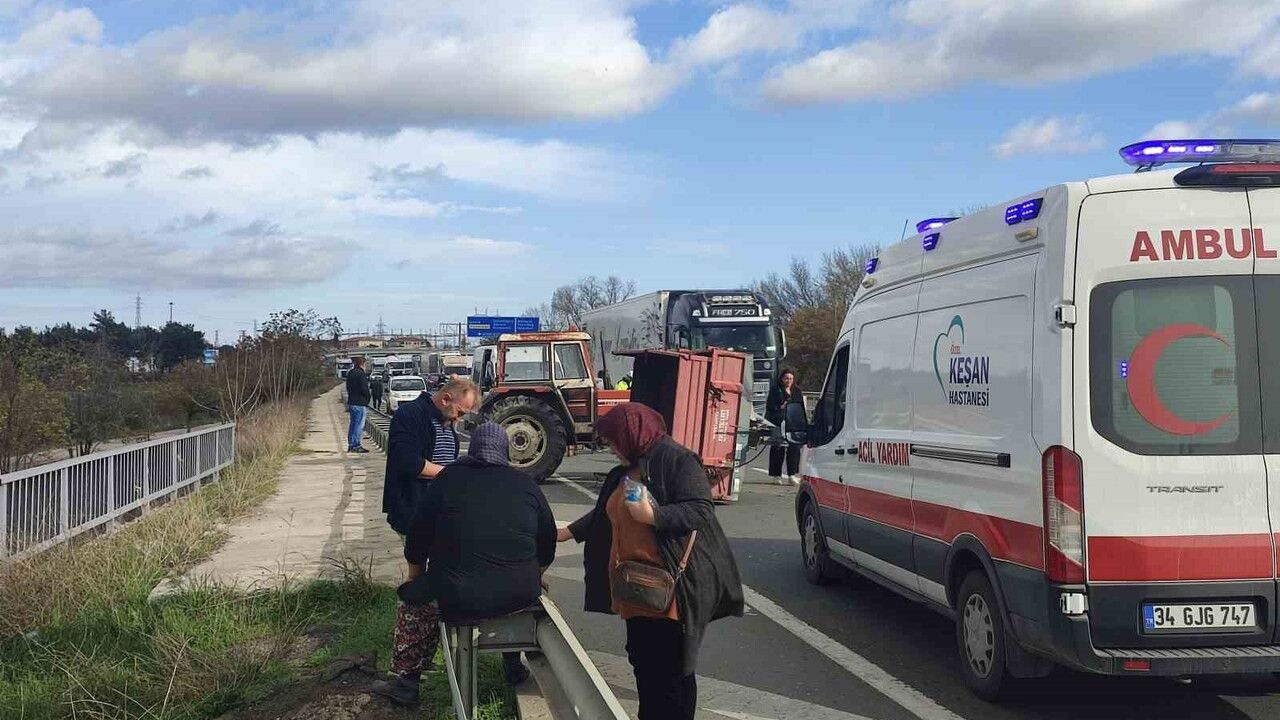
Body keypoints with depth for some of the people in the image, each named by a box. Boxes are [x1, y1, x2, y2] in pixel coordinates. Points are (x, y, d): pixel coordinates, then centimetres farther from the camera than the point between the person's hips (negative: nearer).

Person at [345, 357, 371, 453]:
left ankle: (351, 444, 18)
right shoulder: (361, 374, -15)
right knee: (359, 424, -5)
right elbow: (364, 389, -19)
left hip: (351, 402, 9)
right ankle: (356, 445, -5)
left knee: (353, 423, 14)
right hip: (360, 403, -9)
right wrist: (368, 398, -2)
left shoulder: (350, 373, 11)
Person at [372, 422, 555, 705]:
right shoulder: (526, 484, 6)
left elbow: (417, 538, 9)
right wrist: (533, 577, 33)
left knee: (415, 597, 25)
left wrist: (414, 579, 25)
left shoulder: (448, 479, 3)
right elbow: (547, 544, 14)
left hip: (458, 601, -2)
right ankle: (513, 665, 39)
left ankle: (406, 680, 23)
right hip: (520, 597, 2)